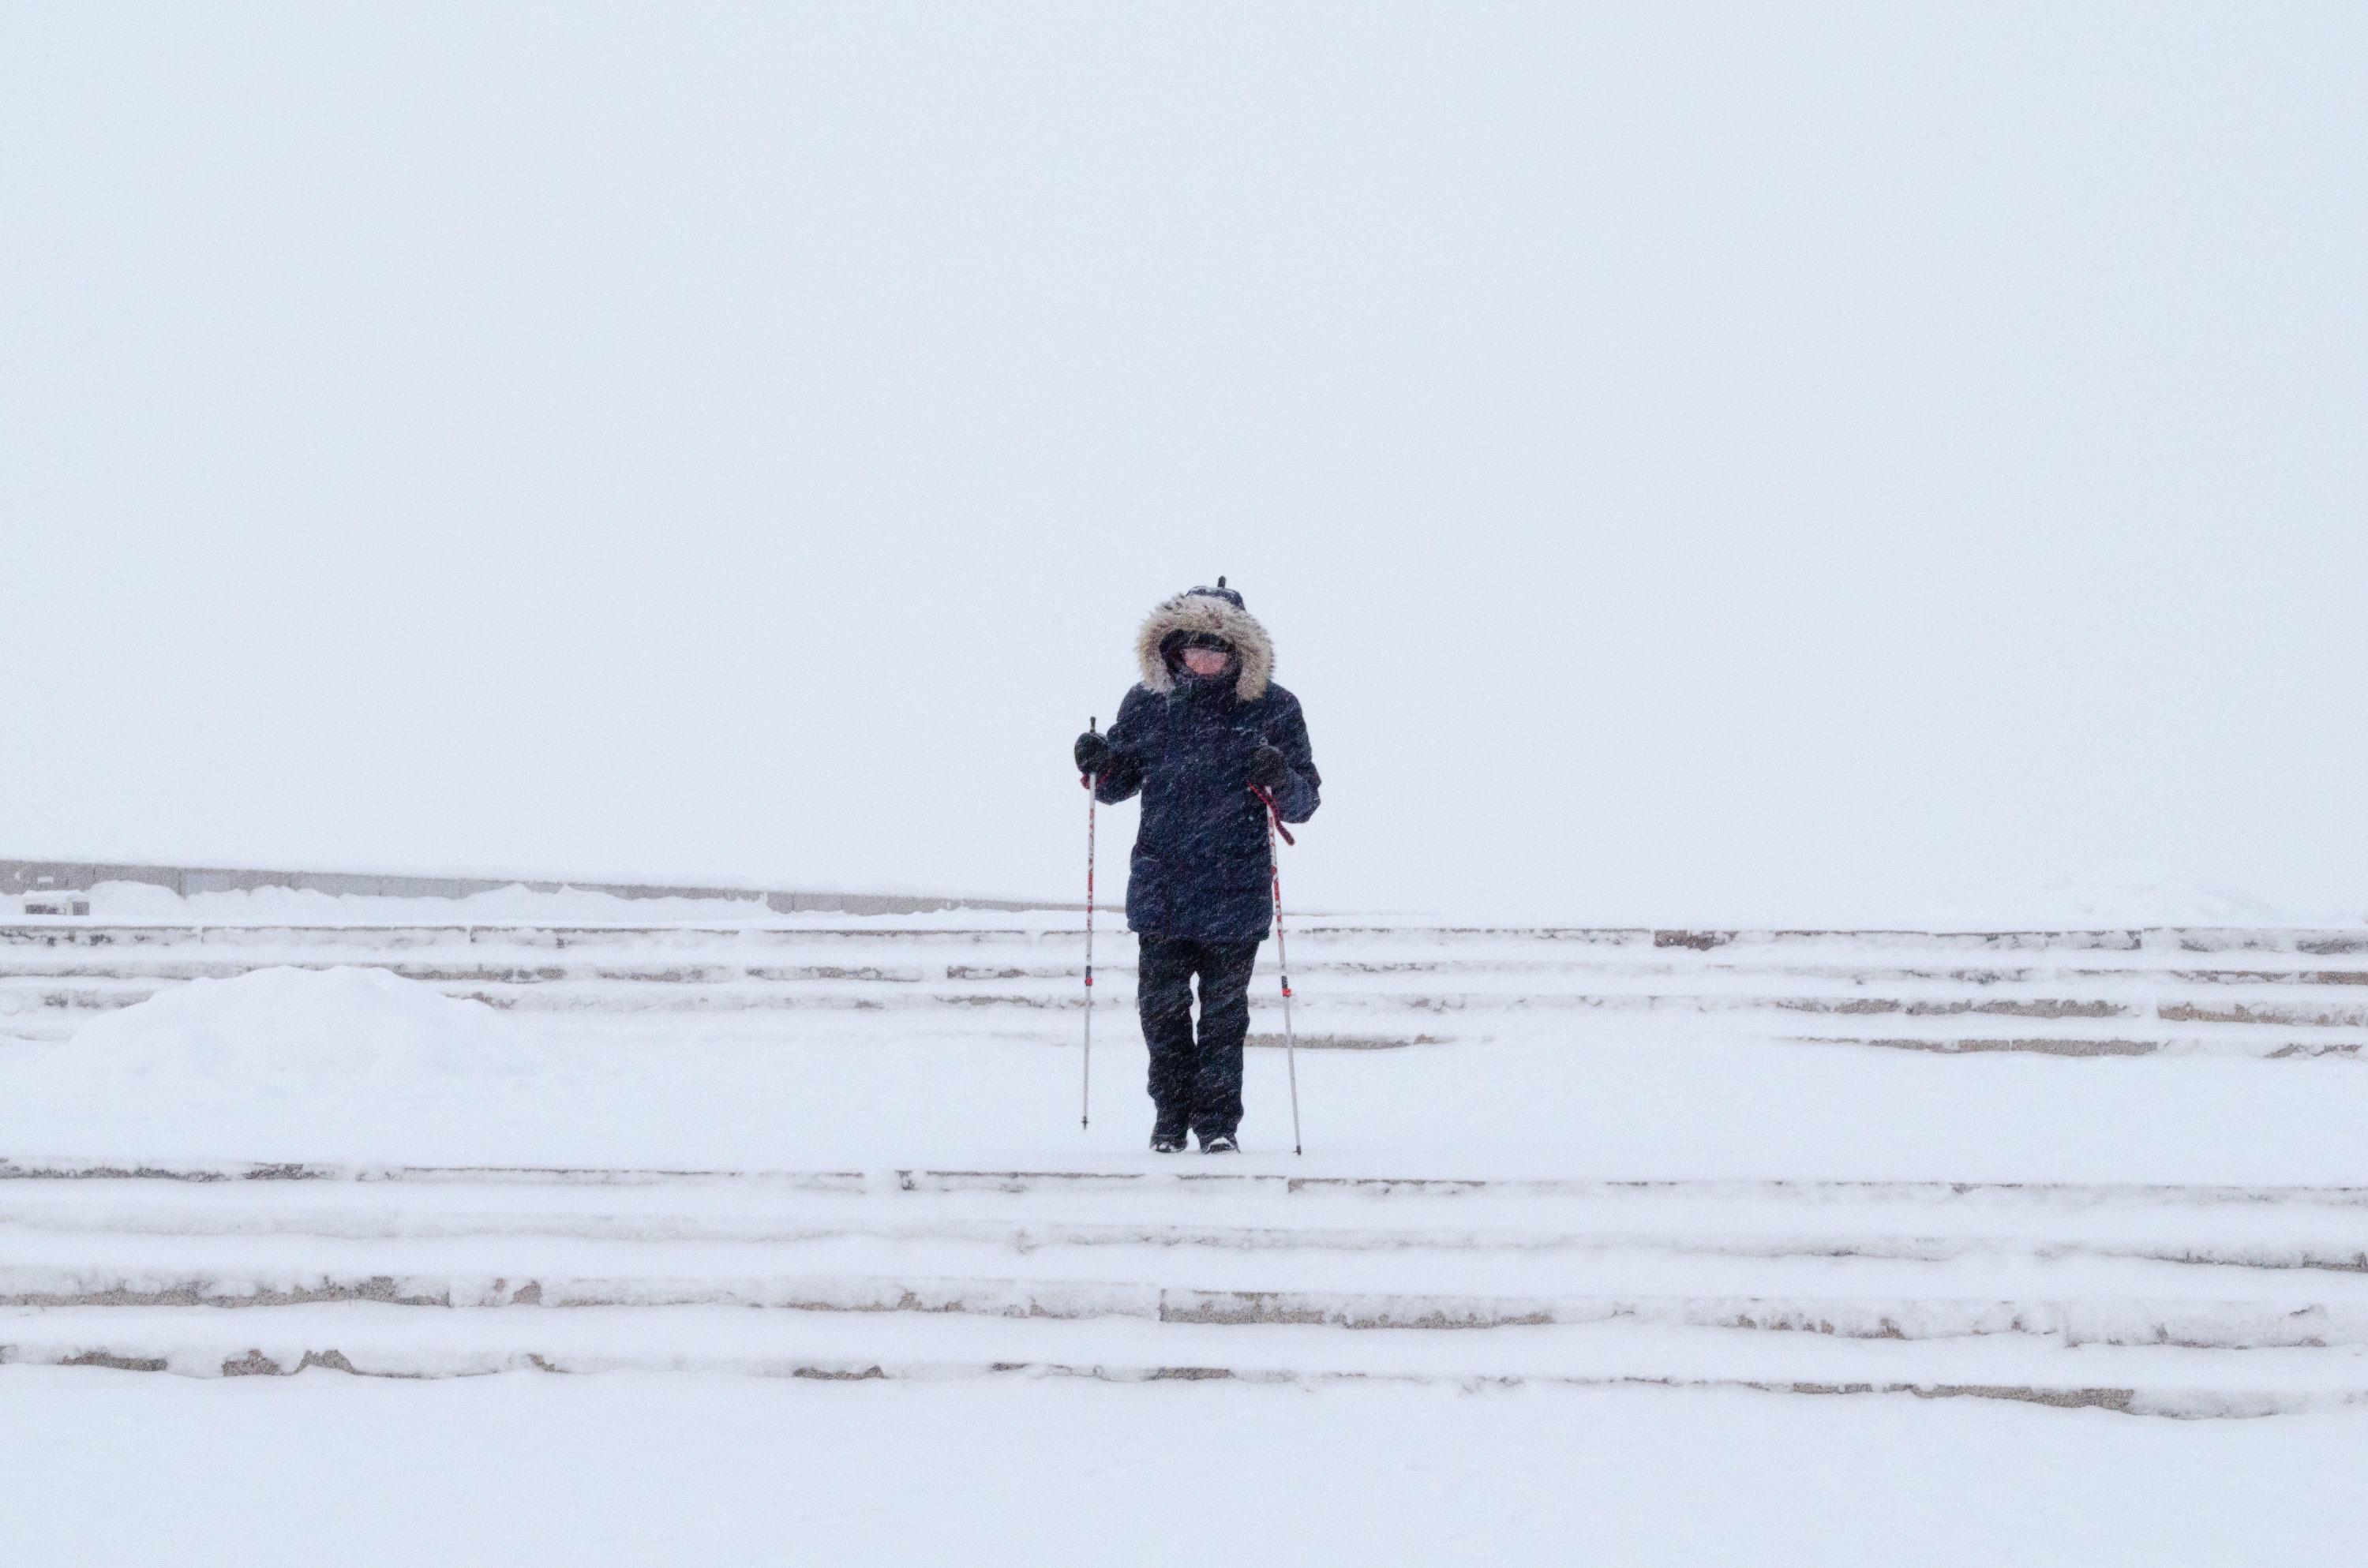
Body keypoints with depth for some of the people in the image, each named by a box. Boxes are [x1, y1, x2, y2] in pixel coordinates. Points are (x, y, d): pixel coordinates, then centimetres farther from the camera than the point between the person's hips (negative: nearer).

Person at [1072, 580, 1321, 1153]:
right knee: (1161, 1007, 3)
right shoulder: (1147, 703, 5)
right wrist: (1102, 765, -5)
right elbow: (1119, 787, 16)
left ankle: (1218, 1121, 16)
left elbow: (1304, 803, 0)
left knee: (1224, 1012, 4)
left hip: (1235, 894, -2)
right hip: (1159, 887, 2)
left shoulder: (1273, 708, -2)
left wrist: (1282, 781, -22)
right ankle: (1171, 1115, 19)